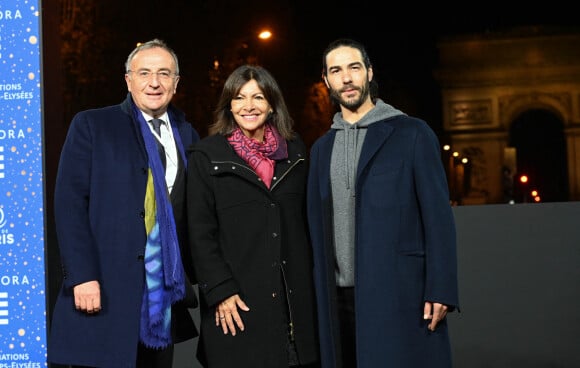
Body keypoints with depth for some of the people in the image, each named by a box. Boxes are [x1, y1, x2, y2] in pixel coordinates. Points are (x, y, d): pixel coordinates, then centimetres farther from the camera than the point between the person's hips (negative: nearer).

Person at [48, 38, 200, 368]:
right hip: (106, 289, -4)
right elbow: (70, 203, -7)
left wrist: (196, 274, 4)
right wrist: (82, 276, -15)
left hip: (166, 292, 4)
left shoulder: (187, 135, 11)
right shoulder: (91, 126, -1)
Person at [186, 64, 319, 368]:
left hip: (294, 297, 3)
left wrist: (308, 282, 9)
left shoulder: (294, 151, 10)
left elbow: (305, 221, 14)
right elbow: (200, 232, -4)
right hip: (237, 303, -3)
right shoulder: (207, 155, -1)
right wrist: (220, 291, -11)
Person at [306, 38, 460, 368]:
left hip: (401, 295, -4)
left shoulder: (412, 133, 0)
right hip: (340, 298, 4)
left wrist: (440, 291, -12)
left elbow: (438, 217, -5)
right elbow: (318, 225, 14)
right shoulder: (322, 148, 15)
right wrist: (319, 295, 9)